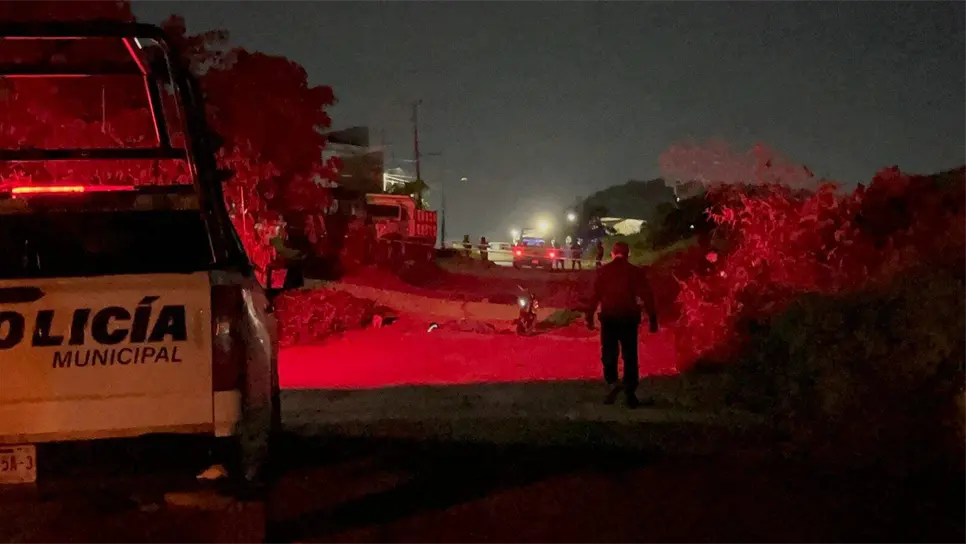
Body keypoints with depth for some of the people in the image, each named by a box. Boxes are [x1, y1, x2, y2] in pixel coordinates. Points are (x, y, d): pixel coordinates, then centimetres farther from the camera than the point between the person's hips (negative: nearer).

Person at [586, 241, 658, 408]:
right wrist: (653, 319, 0)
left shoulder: (603, 271, 2)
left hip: (609, 317, 0)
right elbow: (647, 296, -2)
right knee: (630, 356, 5)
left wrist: (590, 316, 2)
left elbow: (595, 295, -2)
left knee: (609, 353, 8)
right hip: (629, 318, 0)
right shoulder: (636, 272, 2)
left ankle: (612, 382, -16)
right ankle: (630, 393, 2)